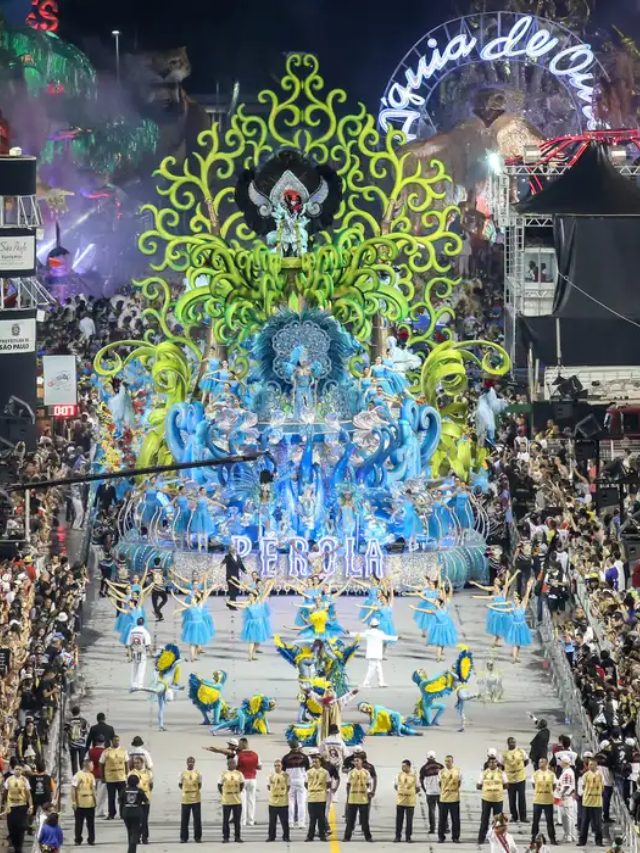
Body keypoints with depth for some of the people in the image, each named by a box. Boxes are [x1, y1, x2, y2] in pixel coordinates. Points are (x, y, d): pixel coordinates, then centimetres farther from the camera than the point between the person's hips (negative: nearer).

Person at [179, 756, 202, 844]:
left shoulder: (198, 773, 1)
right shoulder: (182, 773, 1)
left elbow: (200, 784, 8)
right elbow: (180, 784, 8)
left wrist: (195, 790, 5)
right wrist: (186, 790, 5)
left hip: (196, 799, 0)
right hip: (185, 799, 0)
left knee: (197, 819, 1)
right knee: (184, 819, 2)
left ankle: (197, 837, 8)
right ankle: (183, 837, 8)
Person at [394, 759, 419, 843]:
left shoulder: (414, 775, -3)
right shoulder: (399, 774, -1)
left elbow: (417, 788, 6)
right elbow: (395, 785, 10)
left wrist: (411, 793, 5)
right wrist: (402, 792, 9)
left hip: (410, 801, -1)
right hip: (400, 800, 1)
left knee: (409, 820, 3)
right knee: (399, 819, 3)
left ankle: (408, 836, 12)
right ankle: (398, 836, 11)